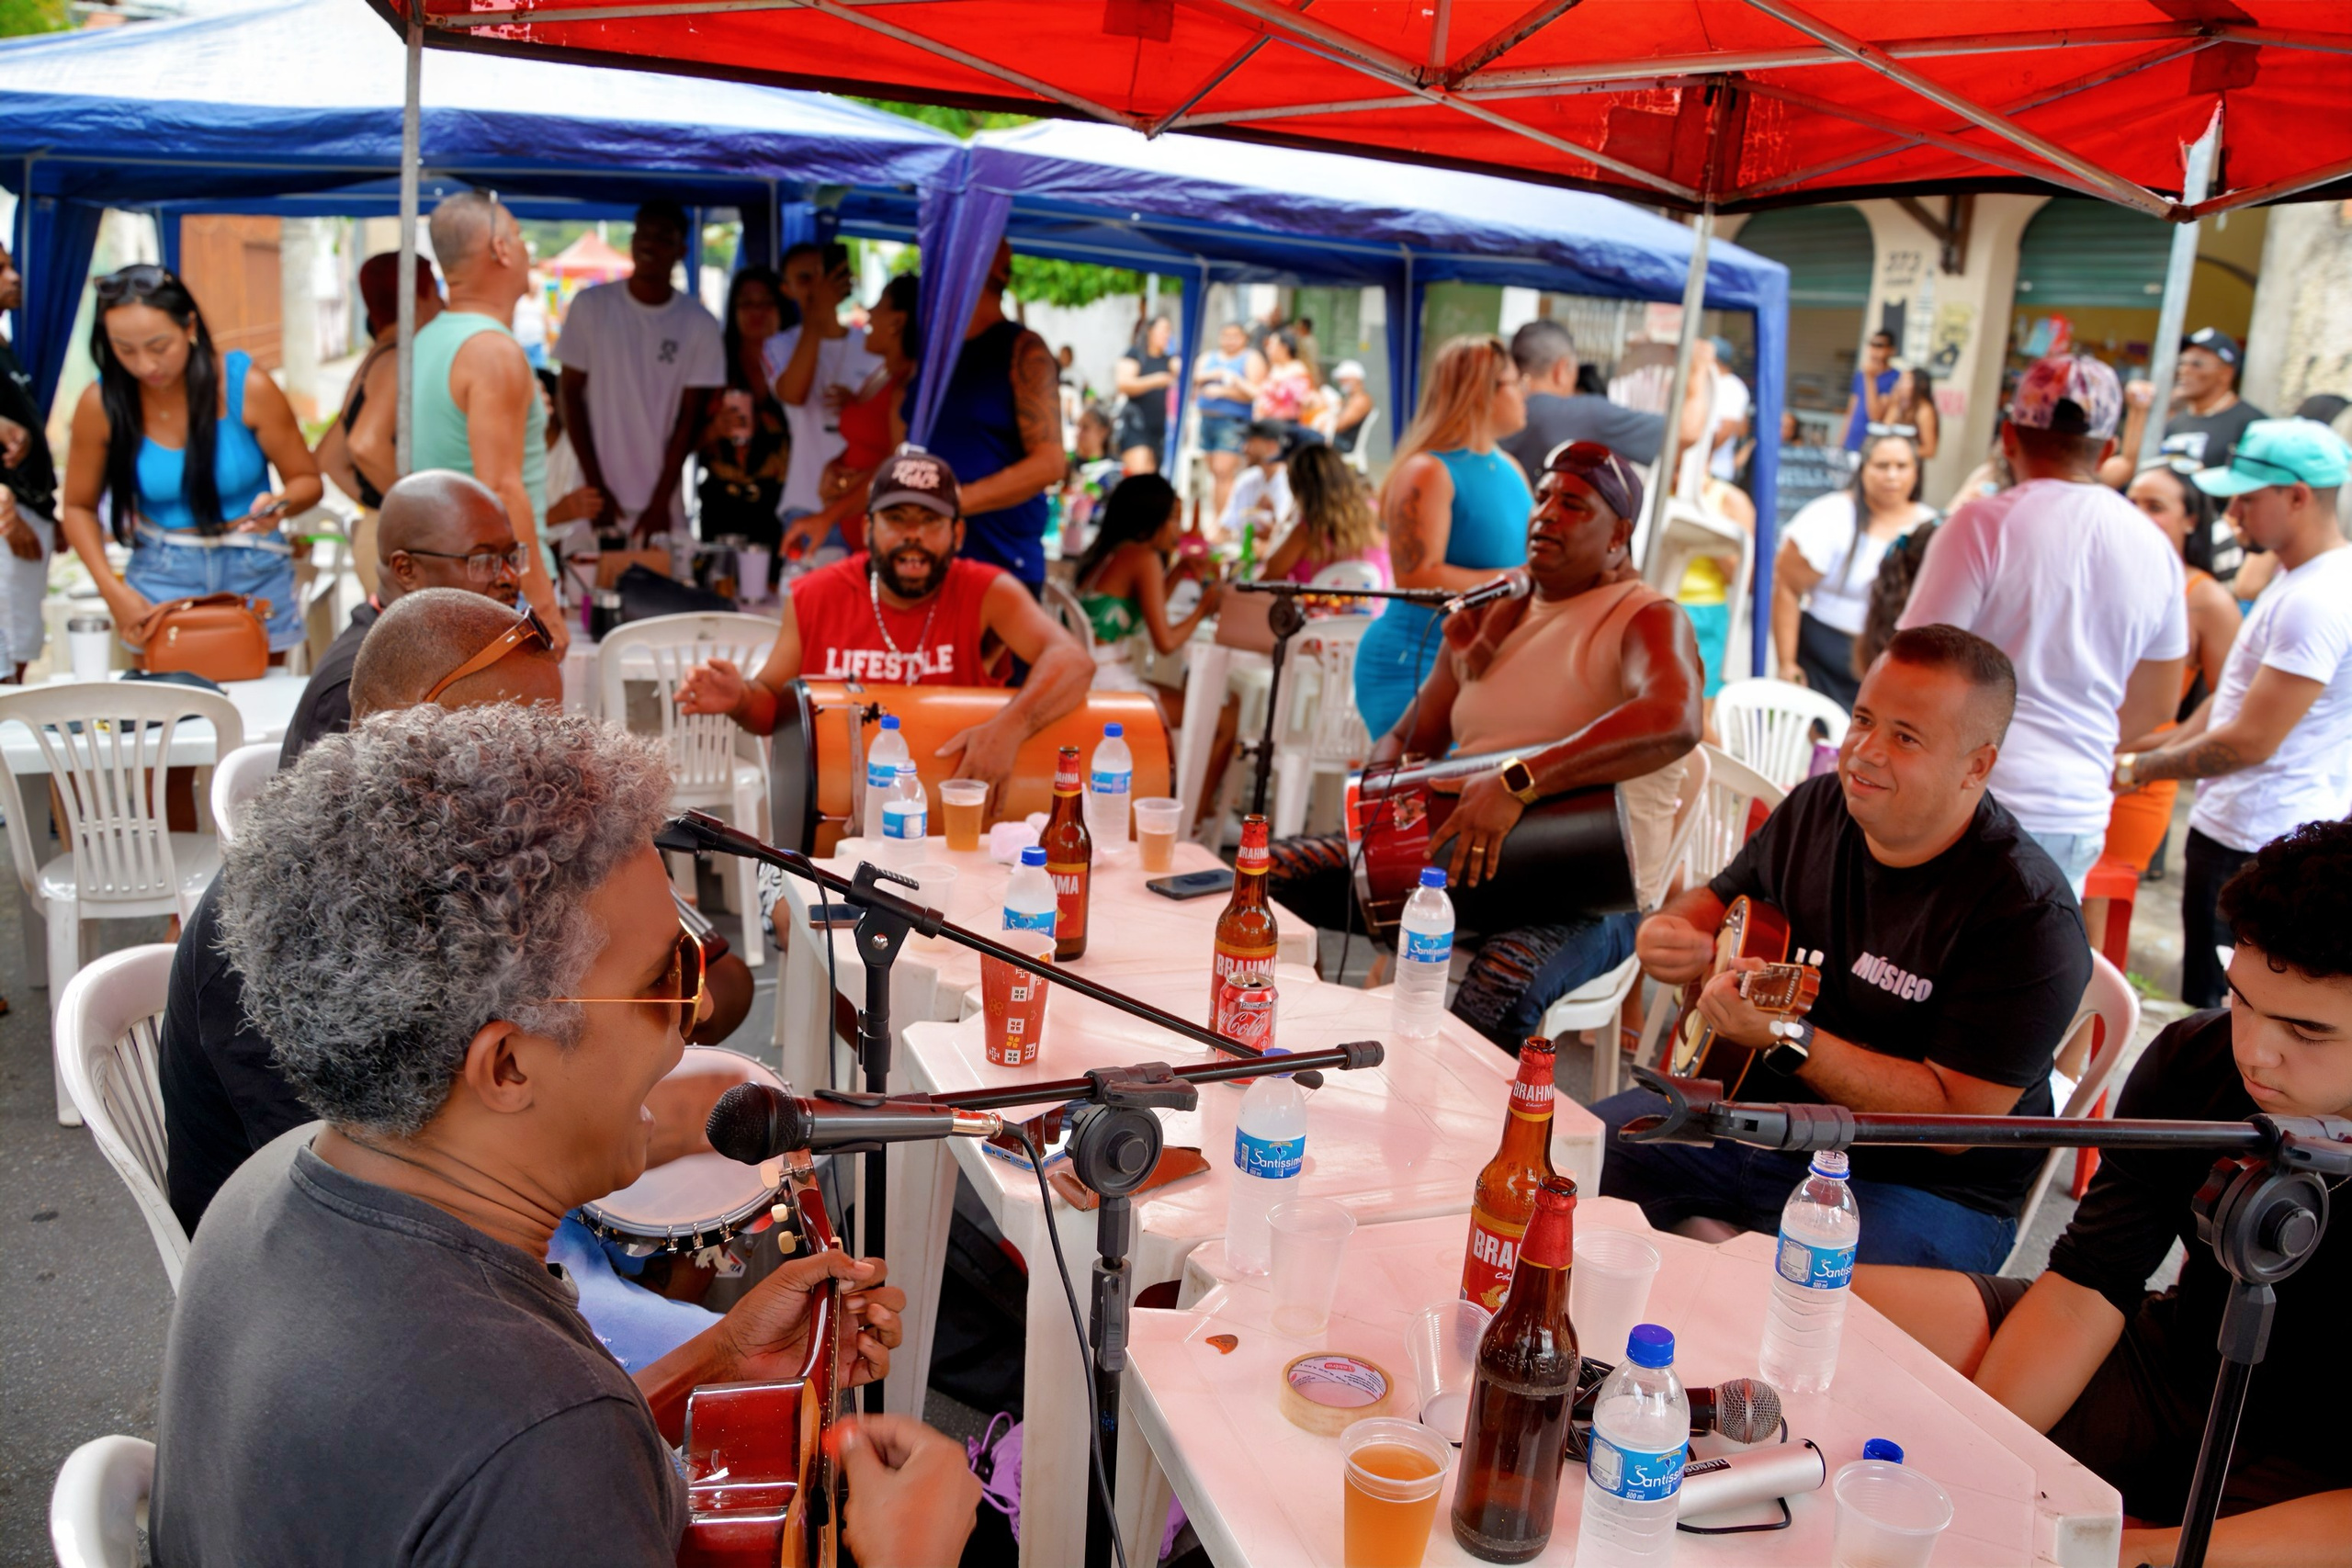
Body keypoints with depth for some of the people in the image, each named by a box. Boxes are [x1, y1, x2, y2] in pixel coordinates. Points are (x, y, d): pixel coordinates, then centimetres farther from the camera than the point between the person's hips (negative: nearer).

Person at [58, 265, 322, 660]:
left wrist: (278, 506, -25)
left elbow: (307, 482, -2)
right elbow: (79, 507, 6)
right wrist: (112, 590, -7)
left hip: (255, 575, -1)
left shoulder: (247, 385, -10)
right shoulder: (100, 404, -5)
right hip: (161, 577, 1)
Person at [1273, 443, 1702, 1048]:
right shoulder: (1484, 621, 15)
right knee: (1264, 875, -9)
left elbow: (1675, 720, -29)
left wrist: (1518, 783, -39)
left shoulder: (1647, 619, -6)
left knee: (1501, 985, -40)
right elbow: (1407, 738, 20)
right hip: (1456, 853, 6)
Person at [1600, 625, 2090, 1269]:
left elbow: (1955, 1117, -22)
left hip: (1920, 1186, -6)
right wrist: (1676, 934, -7)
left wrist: (1788, 1040, -31)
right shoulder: (1818, 806, -1)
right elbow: (1722, 898, 17)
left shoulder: (2030, 917, -20)